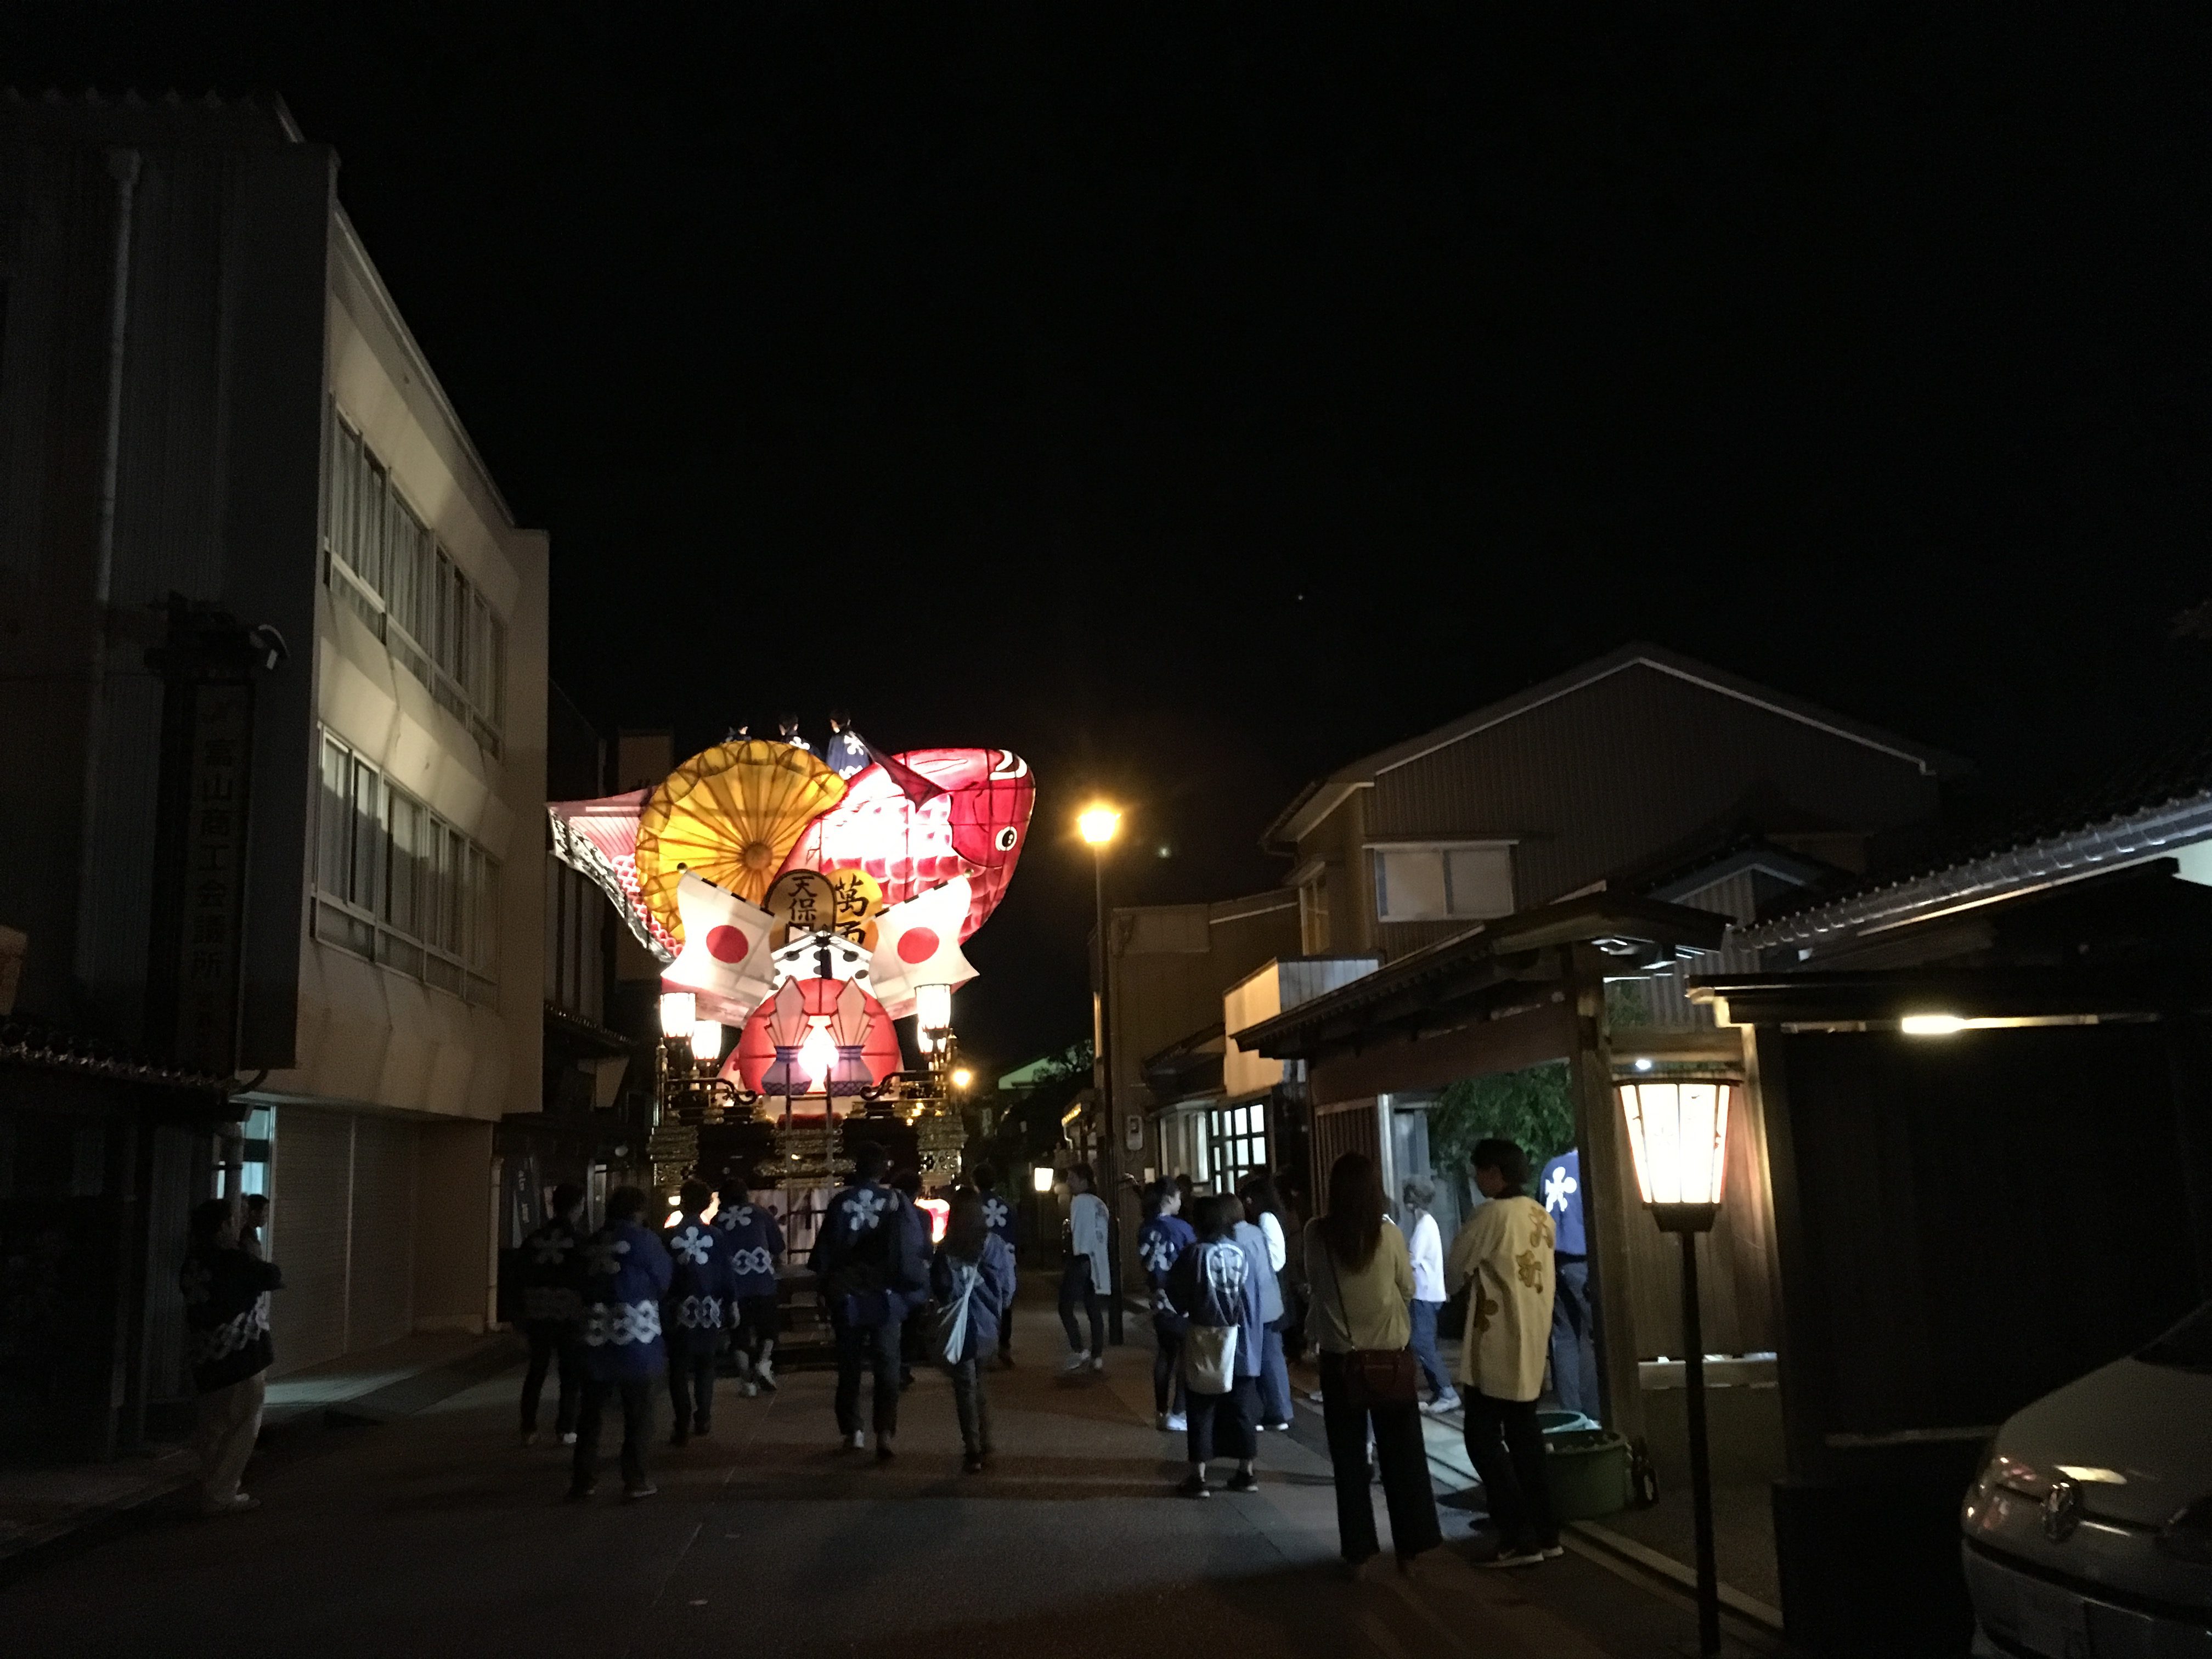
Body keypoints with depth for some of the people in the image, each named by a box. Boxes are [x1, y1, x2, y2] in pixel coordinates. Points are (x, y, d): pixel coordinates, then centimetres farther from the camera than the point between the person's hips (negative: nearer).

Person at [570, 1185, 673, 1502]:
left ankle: (583, 1480, 16)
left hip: (595, 1342, 4)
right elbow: (664, 1281, 0)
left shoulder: (592, 1243, 5)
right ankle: (636, 1481, 7)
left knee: (591, 1412, 13)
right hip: (636, 1343, -4)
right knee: (638, 1413, 6)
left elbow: (584, 1284, 10)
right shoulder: (642, 1240, -9)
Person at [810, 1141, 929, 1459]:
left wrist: (826, 1288, 9)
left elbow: (824, 1251, -3)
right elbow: (918, 1251, -6)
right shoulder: (898, 1204, -8)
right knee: (886, 1366, 5)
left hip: (846, 1297, 1)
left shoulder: (841, 1203, -7)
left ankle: (851, 1430, 22)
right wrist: (917, 1290, 8)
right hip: (886, 1298, -1)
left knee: (849, 1365, 16)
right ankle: (885, 1432, -8)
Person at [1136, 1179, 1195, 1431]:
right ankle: (1177, 1414, -3)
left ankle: (1163, 1411, 17)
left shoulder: (1145, 1230, 3)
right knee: (1187, 1355, 1)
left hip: (1160, 1302, 6)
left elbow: (1145, 1265, 7)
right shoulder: (1180, 1228, -14)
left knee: (1164, 1355, 13)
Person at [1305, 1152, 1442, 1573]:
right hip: (1389, 1356, 0)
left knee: (1349, 1458, 11)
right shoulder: (1388, 1233, -11)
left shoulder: (1317, 1234, -9)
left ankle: (1358, 1550, 15)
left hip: (1339, 1359, 0)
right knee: (1401, 1454, 12)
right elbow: (1408, 1289, 2)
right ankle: (1410, 1547, 17)